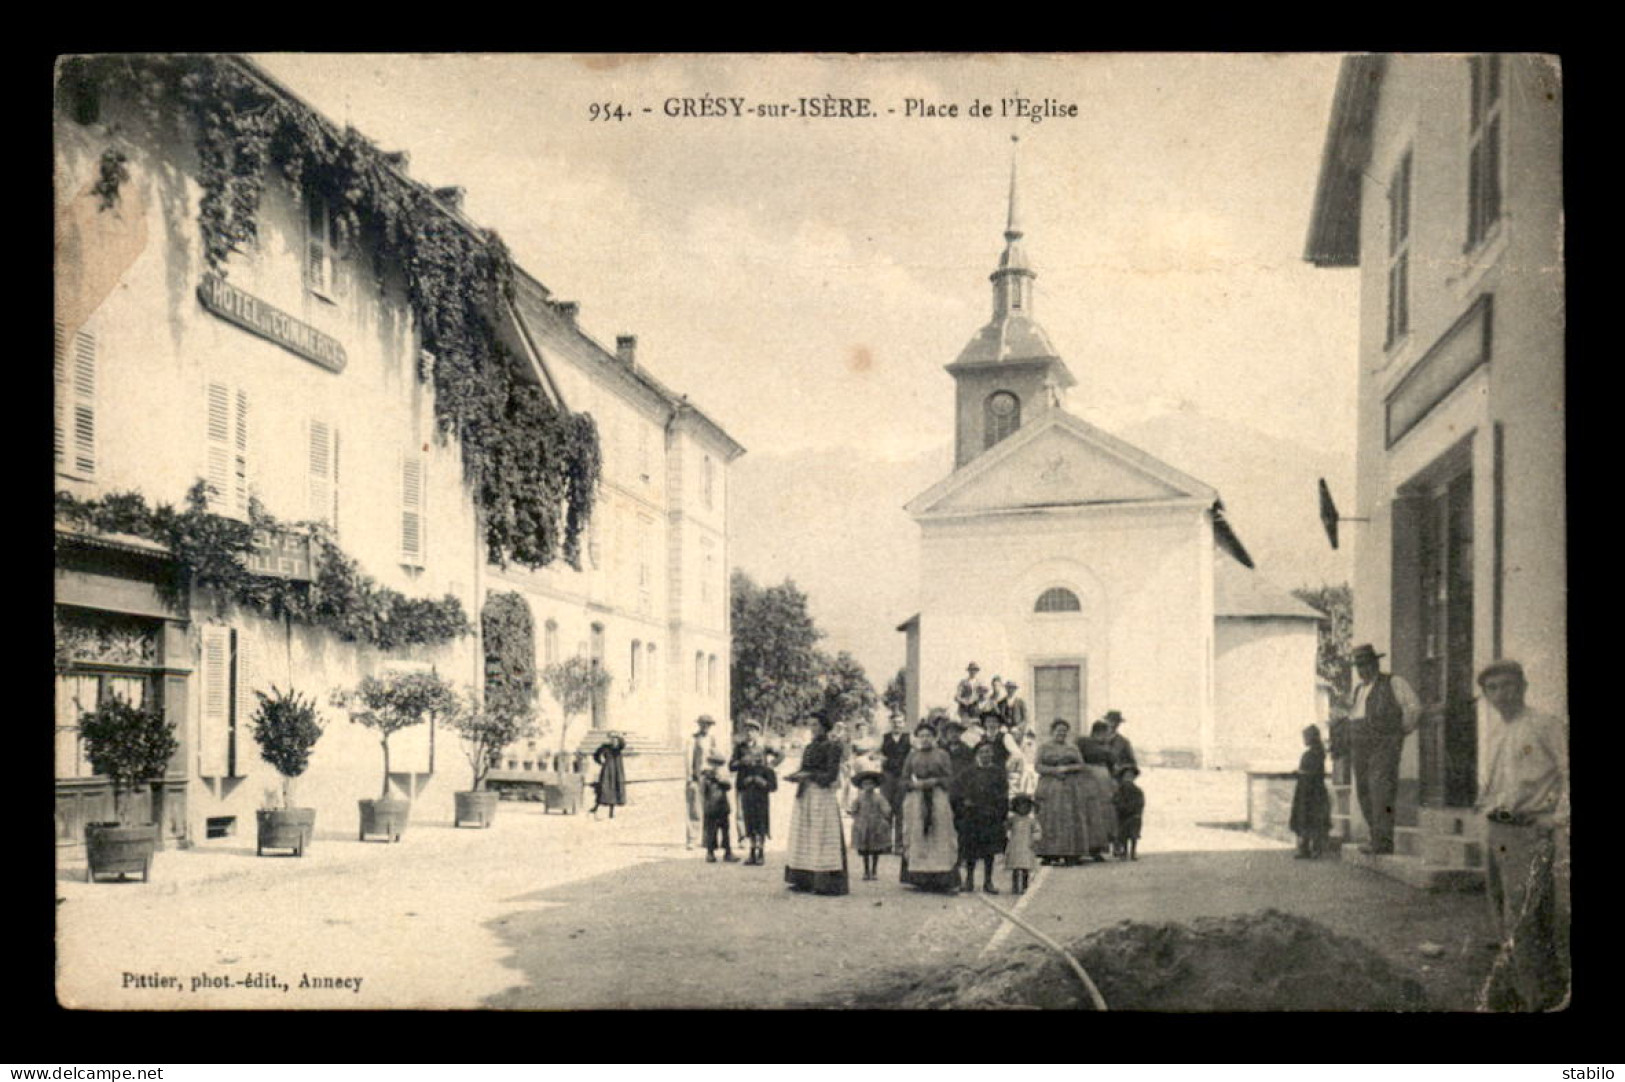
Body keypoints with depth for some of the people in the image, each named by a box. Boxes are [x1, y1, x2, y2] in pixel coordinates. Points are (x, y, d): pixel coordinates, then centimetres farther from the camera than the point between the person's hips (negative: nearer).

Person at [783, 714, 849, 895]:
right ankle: (804, 880, 10)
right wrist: (794, 776, -3)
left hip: (821, 795, -8)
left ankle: (826, 883, -6)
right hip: (805, 795, 8)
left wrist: (809, 775, -20)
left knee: (821, 838, -8)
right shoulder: (810, 747, 16)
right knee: (803, 837, 7)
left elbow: (831, 775, -13)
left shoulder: (831, 748, -6)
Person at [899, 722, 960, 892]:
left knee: (940, 836, -7)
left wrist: (935, 781, -12)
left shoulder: (942, 755, 9)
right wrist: (915, 784, -9)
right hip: (916, 800, 1)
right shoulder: (912, 756, 13)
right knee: (918, 837, -5)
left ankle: (941, 878, -8)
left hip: (938, 800, -1)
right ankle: (920, 878, -4)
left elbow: (949, 779, 3)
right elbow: (905, 780, 10)